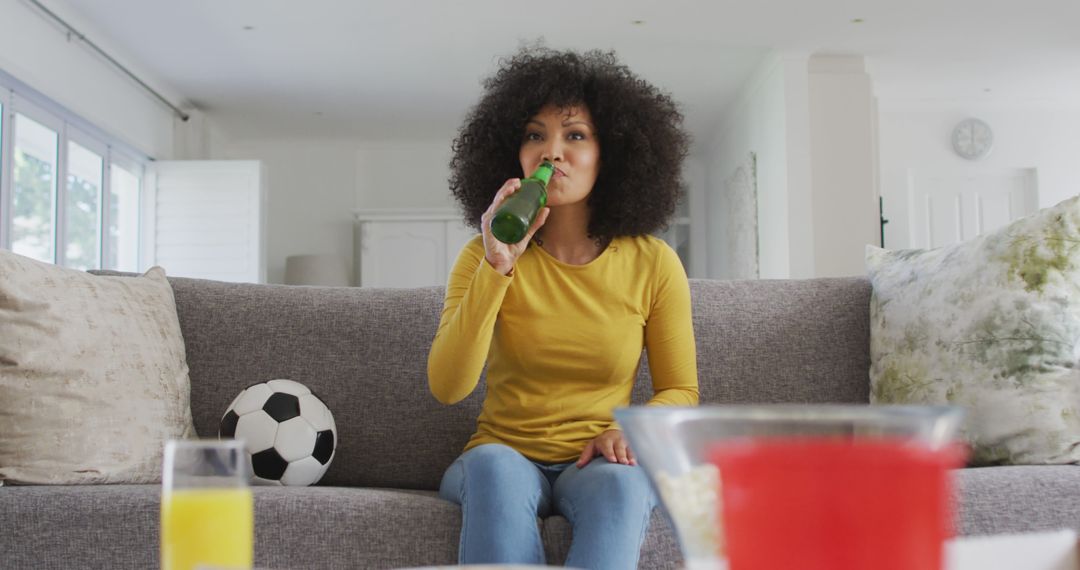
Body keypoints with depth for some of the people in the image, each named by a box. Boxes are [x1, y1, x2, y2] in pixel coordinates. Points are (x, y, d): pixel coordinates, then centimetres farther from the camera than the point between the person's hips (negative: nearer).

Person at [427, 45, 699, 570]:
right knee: (495, 465, -35)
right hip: (502, 459, 0)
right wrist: (497, 266, -22)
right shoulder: (484, 256, -1)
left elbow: (679, 391, 8)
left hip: (596, 464, 0)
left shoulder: (653, 264, 0)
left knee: (618, 480, -35)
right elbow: (446, 387, -13)